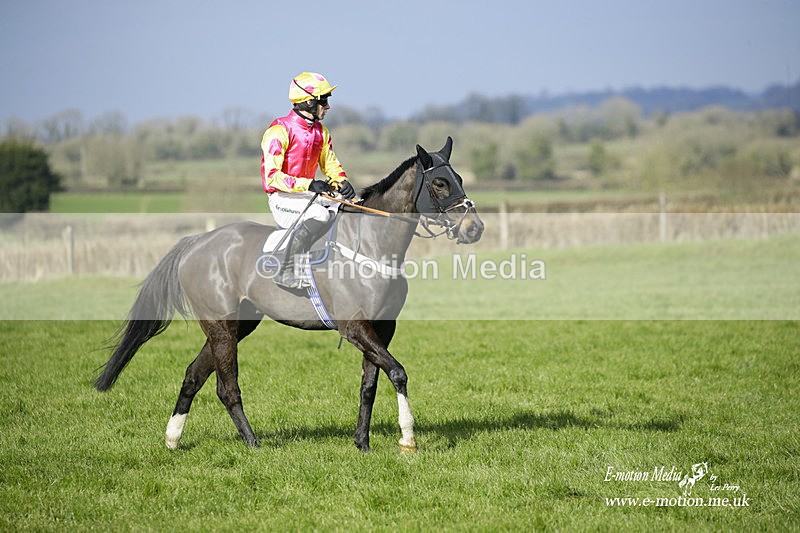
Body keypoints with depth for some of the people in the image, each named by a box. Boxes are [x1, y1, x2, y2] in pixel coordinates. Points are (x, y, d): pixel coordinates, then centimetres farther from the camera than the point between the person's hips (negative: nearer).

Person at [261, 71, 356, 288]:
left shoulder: (321, 132, 10)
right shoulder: (279, 131, -15)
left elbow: (331, 165, 20)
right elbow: (272, 176, -21)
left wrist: (342, 182, -5)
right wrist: (309, 185, -31)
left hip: (308, 193, 8)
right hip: (282, 197, -8)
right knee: (320, 215, -34)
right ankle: (287, 272, -30)